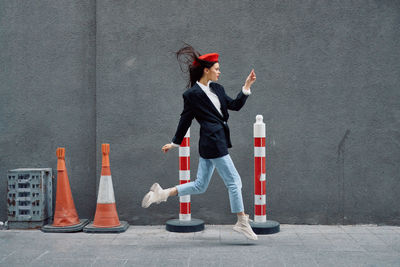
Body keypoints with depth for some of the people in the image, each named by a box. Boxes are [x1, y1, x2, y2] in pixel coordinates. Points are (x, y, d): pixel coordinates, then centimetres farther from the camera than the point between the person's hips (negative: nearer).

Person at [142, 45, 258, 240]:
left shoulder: (216, 88, 14)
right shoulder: (192, 94, -9)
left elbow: (235, 105, 15)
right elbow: (185, 120, -2)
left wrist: (246, 87, 8)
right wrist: (175, 143, 6)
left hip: (209, 145, 9)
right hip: (213, 143, -9)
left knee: (200, 186, 13)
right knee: (234, 181, -1)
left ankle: (163, 194, 17)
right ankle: (242, 222, 10)